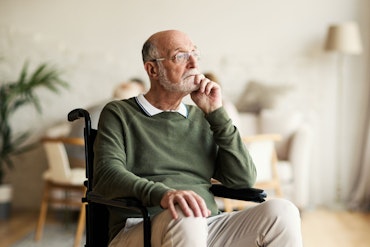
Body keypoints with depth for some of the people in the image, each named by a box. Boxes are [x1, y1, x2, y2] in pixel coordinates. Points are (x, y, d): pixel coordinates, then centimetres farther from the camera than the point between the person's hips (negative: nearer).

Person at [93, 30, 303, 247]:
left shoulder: (202, 119, 20)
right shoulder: (119, 114, 9)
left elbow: (244, 180, 10)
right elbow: (107, 176, -9)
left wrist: (216, 113, 4)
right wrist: (162, 194, -28)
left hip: (207, 229, 4)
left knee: (281, 211, -21)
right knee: (185, 216, -37)